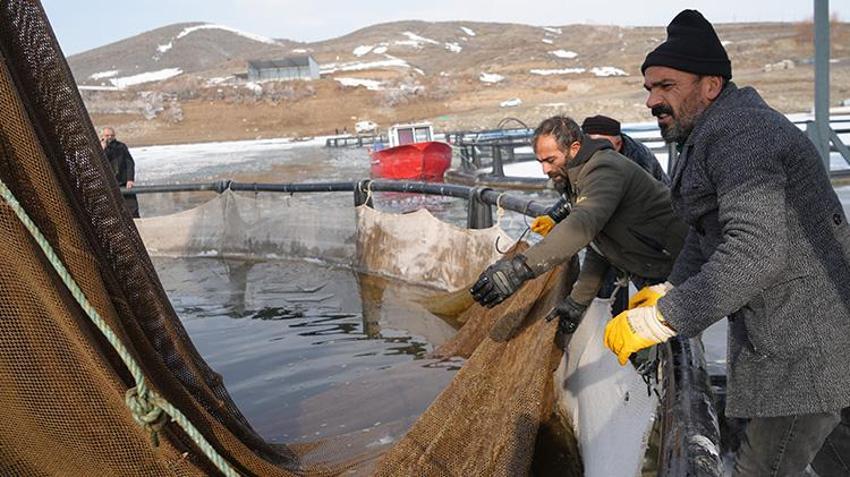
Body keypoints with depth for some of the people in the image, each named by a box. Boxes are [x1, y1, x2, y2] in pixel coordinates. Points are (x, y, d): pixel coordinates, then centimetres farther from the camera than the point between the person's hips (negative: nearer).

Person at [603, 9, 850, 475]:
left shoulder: (738, 136, -22)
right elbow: (708, 230, 21)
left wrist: (659, 320, -31)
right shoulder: (715, 133, 13)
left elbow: (756, 251, -32)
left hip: (807, 345, -11)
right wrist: (670, 289, 8)